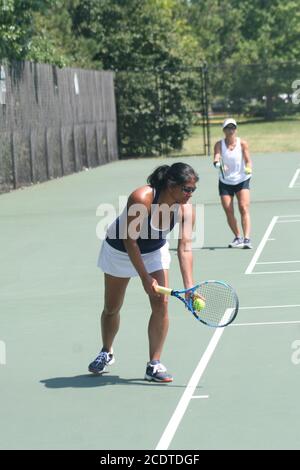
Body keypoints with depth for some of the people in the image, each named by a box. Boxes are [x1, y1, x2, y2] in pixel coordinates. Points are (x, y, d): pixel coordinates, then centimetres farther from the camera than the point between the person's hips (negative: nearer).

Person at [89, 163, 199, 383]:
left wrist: (189, 286, -41)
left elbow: (185, 247, -29)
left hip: (155, 251, 3)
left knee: (161, 303, -14)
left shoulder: (186, 209, -24)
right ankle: (106, 353, 38)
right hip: (120, 250, -3)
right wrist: (145, 278, -31)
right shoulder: (141, 199, -36)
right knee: (112, 307, 11)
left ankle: (154, 365, -5)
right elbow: (130, 241, -30)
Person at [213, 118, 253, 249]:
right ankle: (238, 237, 18)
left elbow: (248, 160, -14)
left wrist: (248, 168, -36)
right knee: (229, 212, -1)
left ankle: (247, 239, -23)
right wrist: (217, 163, -43)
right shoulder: (219, 144, -4)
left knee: (244, 208, -16)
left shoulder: (242, 143, -7)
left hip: (242, 180, -2)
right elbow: (216, 157, -20)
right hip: (225, 182, 2)